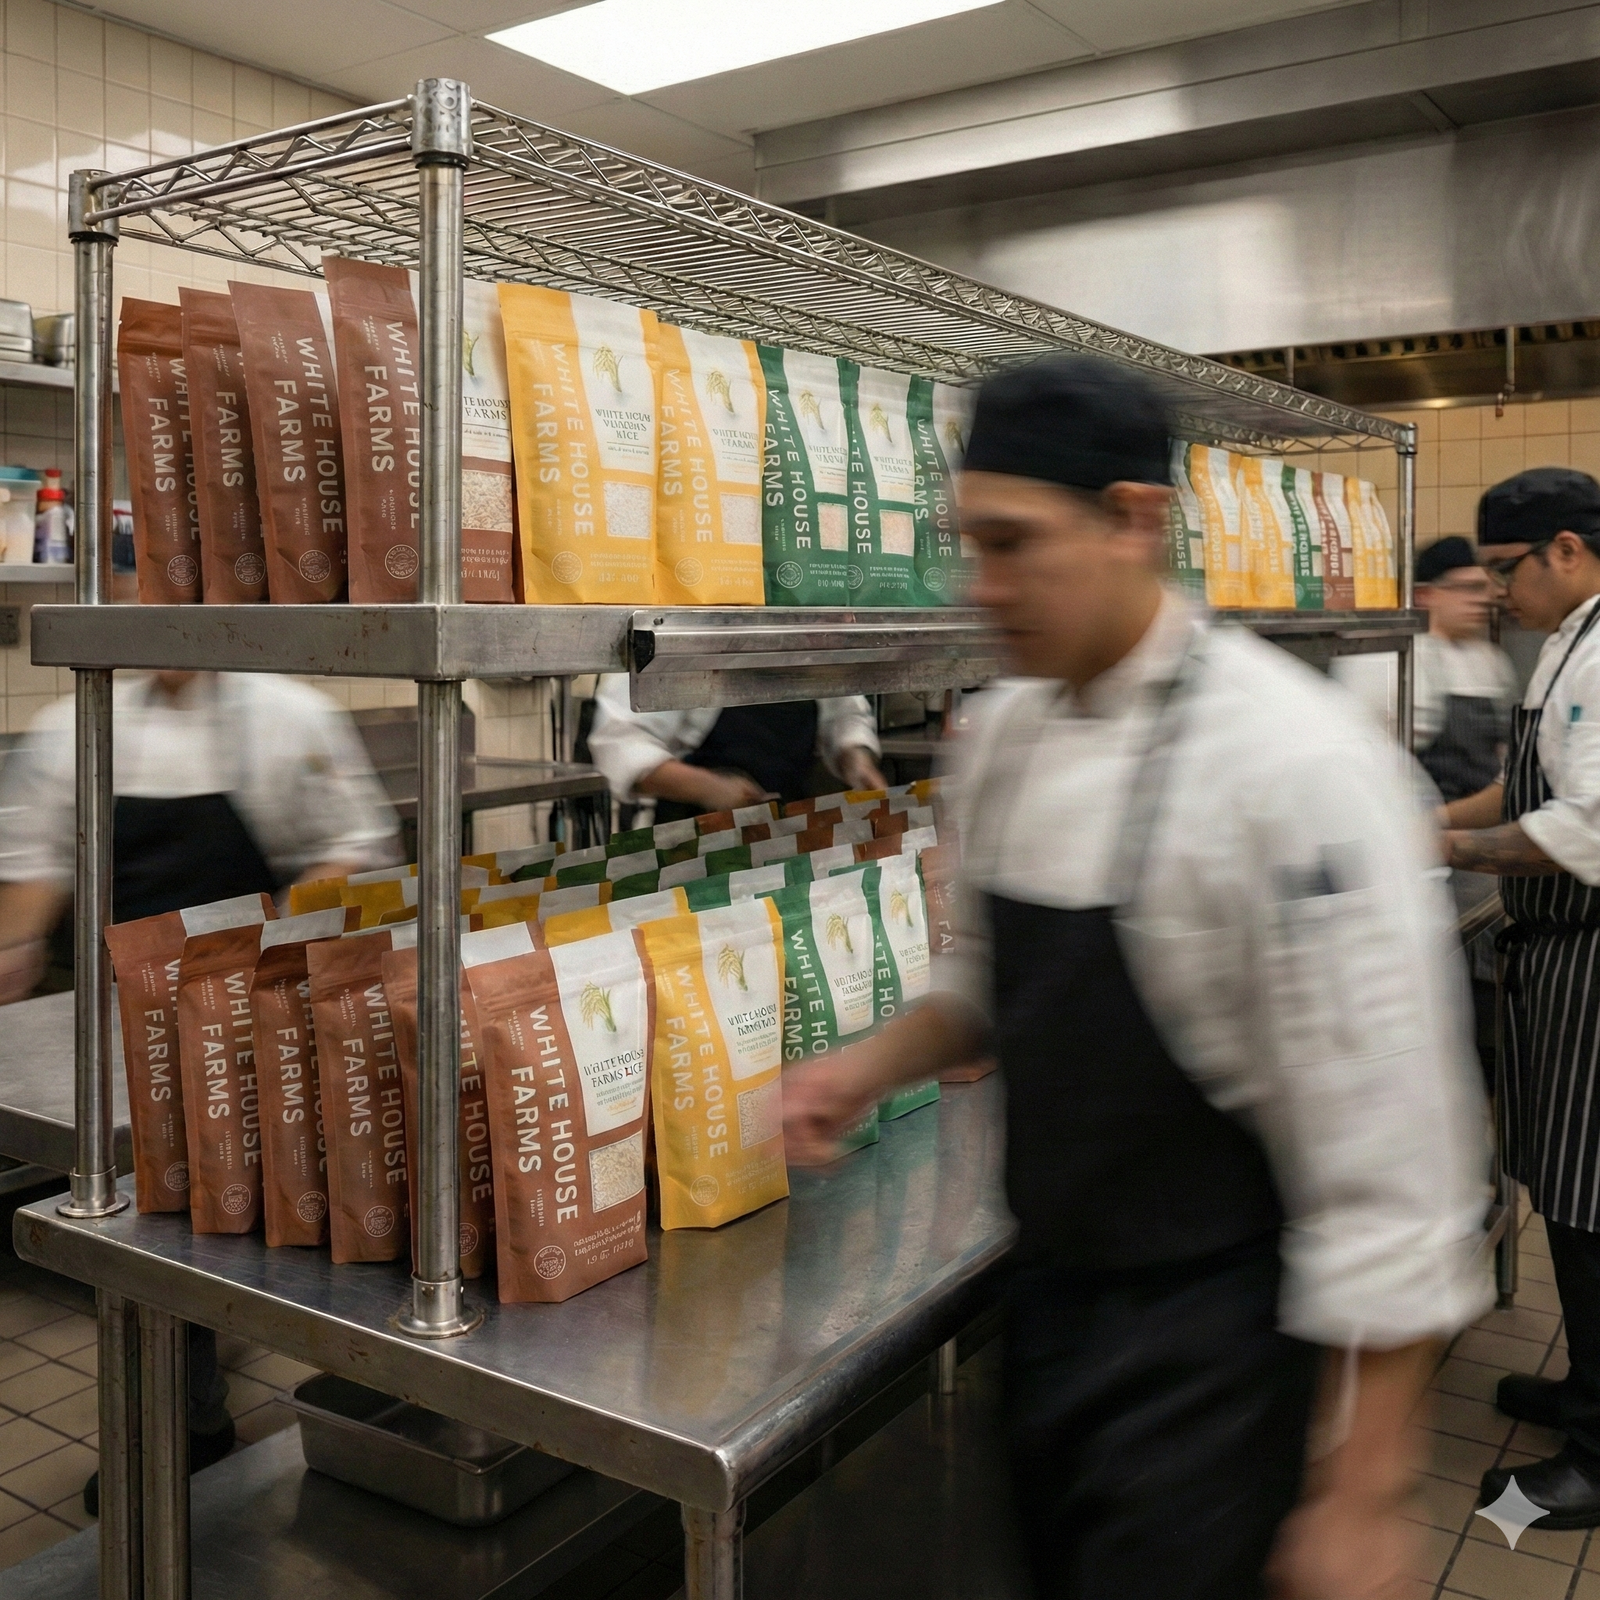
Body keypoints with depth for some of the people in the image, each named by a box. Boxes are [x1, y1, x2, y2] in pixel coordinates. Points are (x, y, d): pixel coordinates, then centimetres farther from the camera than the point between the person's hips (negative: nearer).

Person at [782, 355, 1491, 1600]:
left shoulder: (1294, 762, -24)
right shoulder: (1005, 728, -1)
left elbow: (1387, 1157, -22)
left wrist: (1363, 1497, -18)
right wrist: (871, 1068, -4)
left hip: (1206, 1327, -7)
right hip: (1051, 1292, 7)